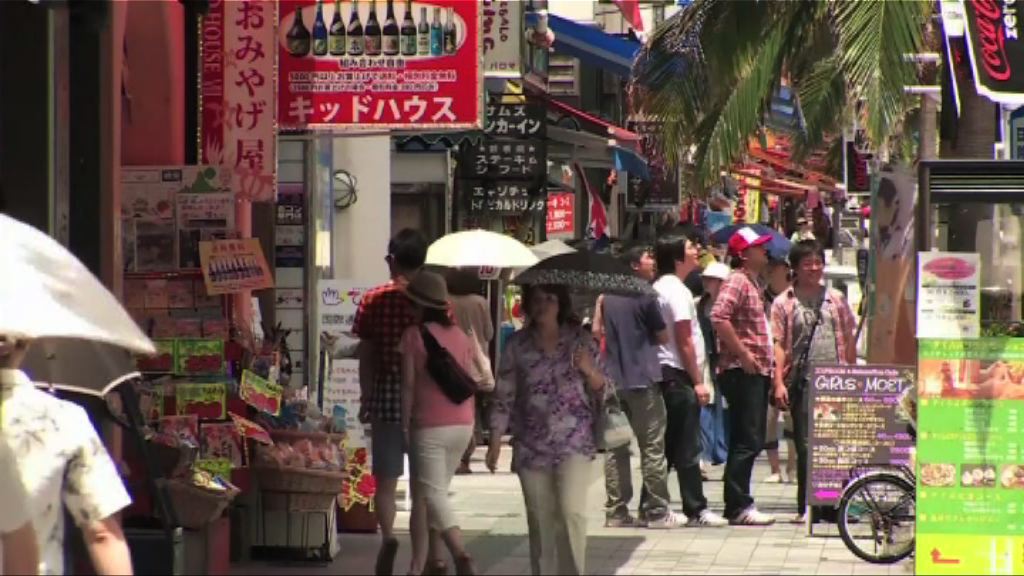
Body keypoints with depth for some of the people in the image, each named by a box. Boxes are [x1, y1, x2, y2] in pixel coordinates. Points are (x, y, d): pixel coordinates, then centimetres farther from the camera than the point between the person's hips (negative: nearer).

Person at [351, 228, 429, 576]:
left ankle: (388, 535, -17)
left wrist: (365, 399, 10)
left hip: (387, 394, -1)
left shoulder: (373, 300, -3)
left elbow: (366, 354, -1)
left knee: (386, 478, 6)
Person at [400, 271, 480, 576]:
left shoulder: (414, 334, -6)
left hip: (430, 426, -6)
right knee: (427, 492, 16)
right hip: (461, 425, 6)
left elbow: (409, 384, -7)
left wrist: (405, 424, 1)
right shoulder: (460, 335, 9)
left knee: (433, 495, -7)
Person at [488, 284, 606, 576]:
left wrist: (589, 370, -16)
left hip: (574, 442, -2)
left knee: (571, 511, -15)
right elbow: (504, 395, 4)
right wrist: (495, 441, -1)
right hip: (532, 445, 2)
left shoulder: (580, 339, 1)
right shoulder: (517, 344, 2)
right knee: (540, 519, 5)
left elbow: (601, 389, 5)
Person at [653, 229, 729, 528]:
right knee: (688, 447, -6)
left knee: (668, 445, 12)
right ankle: (696, 510, -4)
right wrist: (698, 381, -15)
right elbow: (684, 340, -17)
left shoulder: (660, 287, 16)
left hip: (665, 374, 10)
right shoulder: (676, 290, -13)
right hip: (679, 375, -10)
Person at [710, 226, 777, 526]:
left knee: (750, 442, 12)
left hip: (756, 372, 10)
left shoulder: (752, 282, 20)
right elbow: (719, 317, -26)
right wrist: (743, 355, -23)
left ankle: (738, 504, 16)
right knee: (747, 442, -10)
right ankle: (739, 507, -9)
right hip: (742, 372, -10)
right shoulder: (737, 281, -11)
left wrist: (767, 366, 19)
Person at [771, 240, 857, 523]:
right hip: (802, 383, -2)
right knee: (805, 446, -1)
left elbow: (849, 341, 15)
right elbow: (778, 345, 0)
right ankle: (806, 507, 4)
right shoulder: (784, 303, 5)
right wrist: (778, 383, -9)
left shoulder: (836, 300, 13)